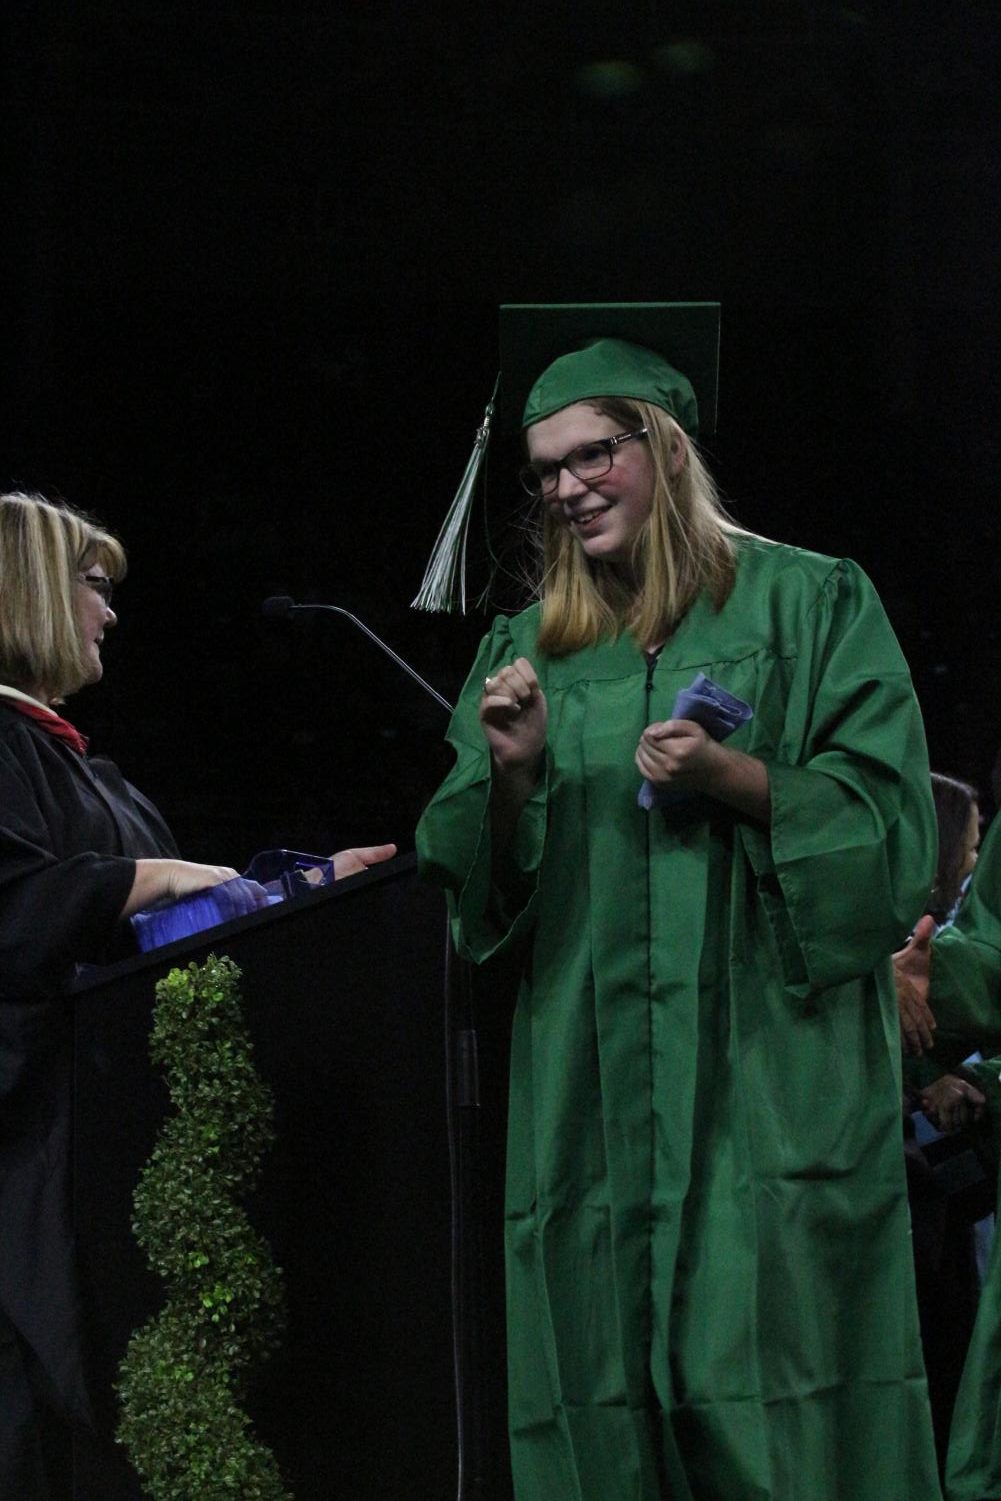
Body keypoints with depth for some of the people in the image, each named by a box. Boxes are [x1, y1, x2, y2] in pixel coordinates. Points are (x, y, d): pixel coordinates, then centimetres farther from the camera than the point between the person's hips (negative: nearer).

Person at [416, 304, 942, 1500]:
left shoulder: (808, 603, 5)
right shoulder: (527, 650, 16)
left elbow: (888, 819, -2)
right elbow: (479, 891, 14)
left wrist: (731, 777, -17)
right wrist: (509, 775, -5)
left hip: (771, 1077, -4)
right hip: (591, 1097, 4)